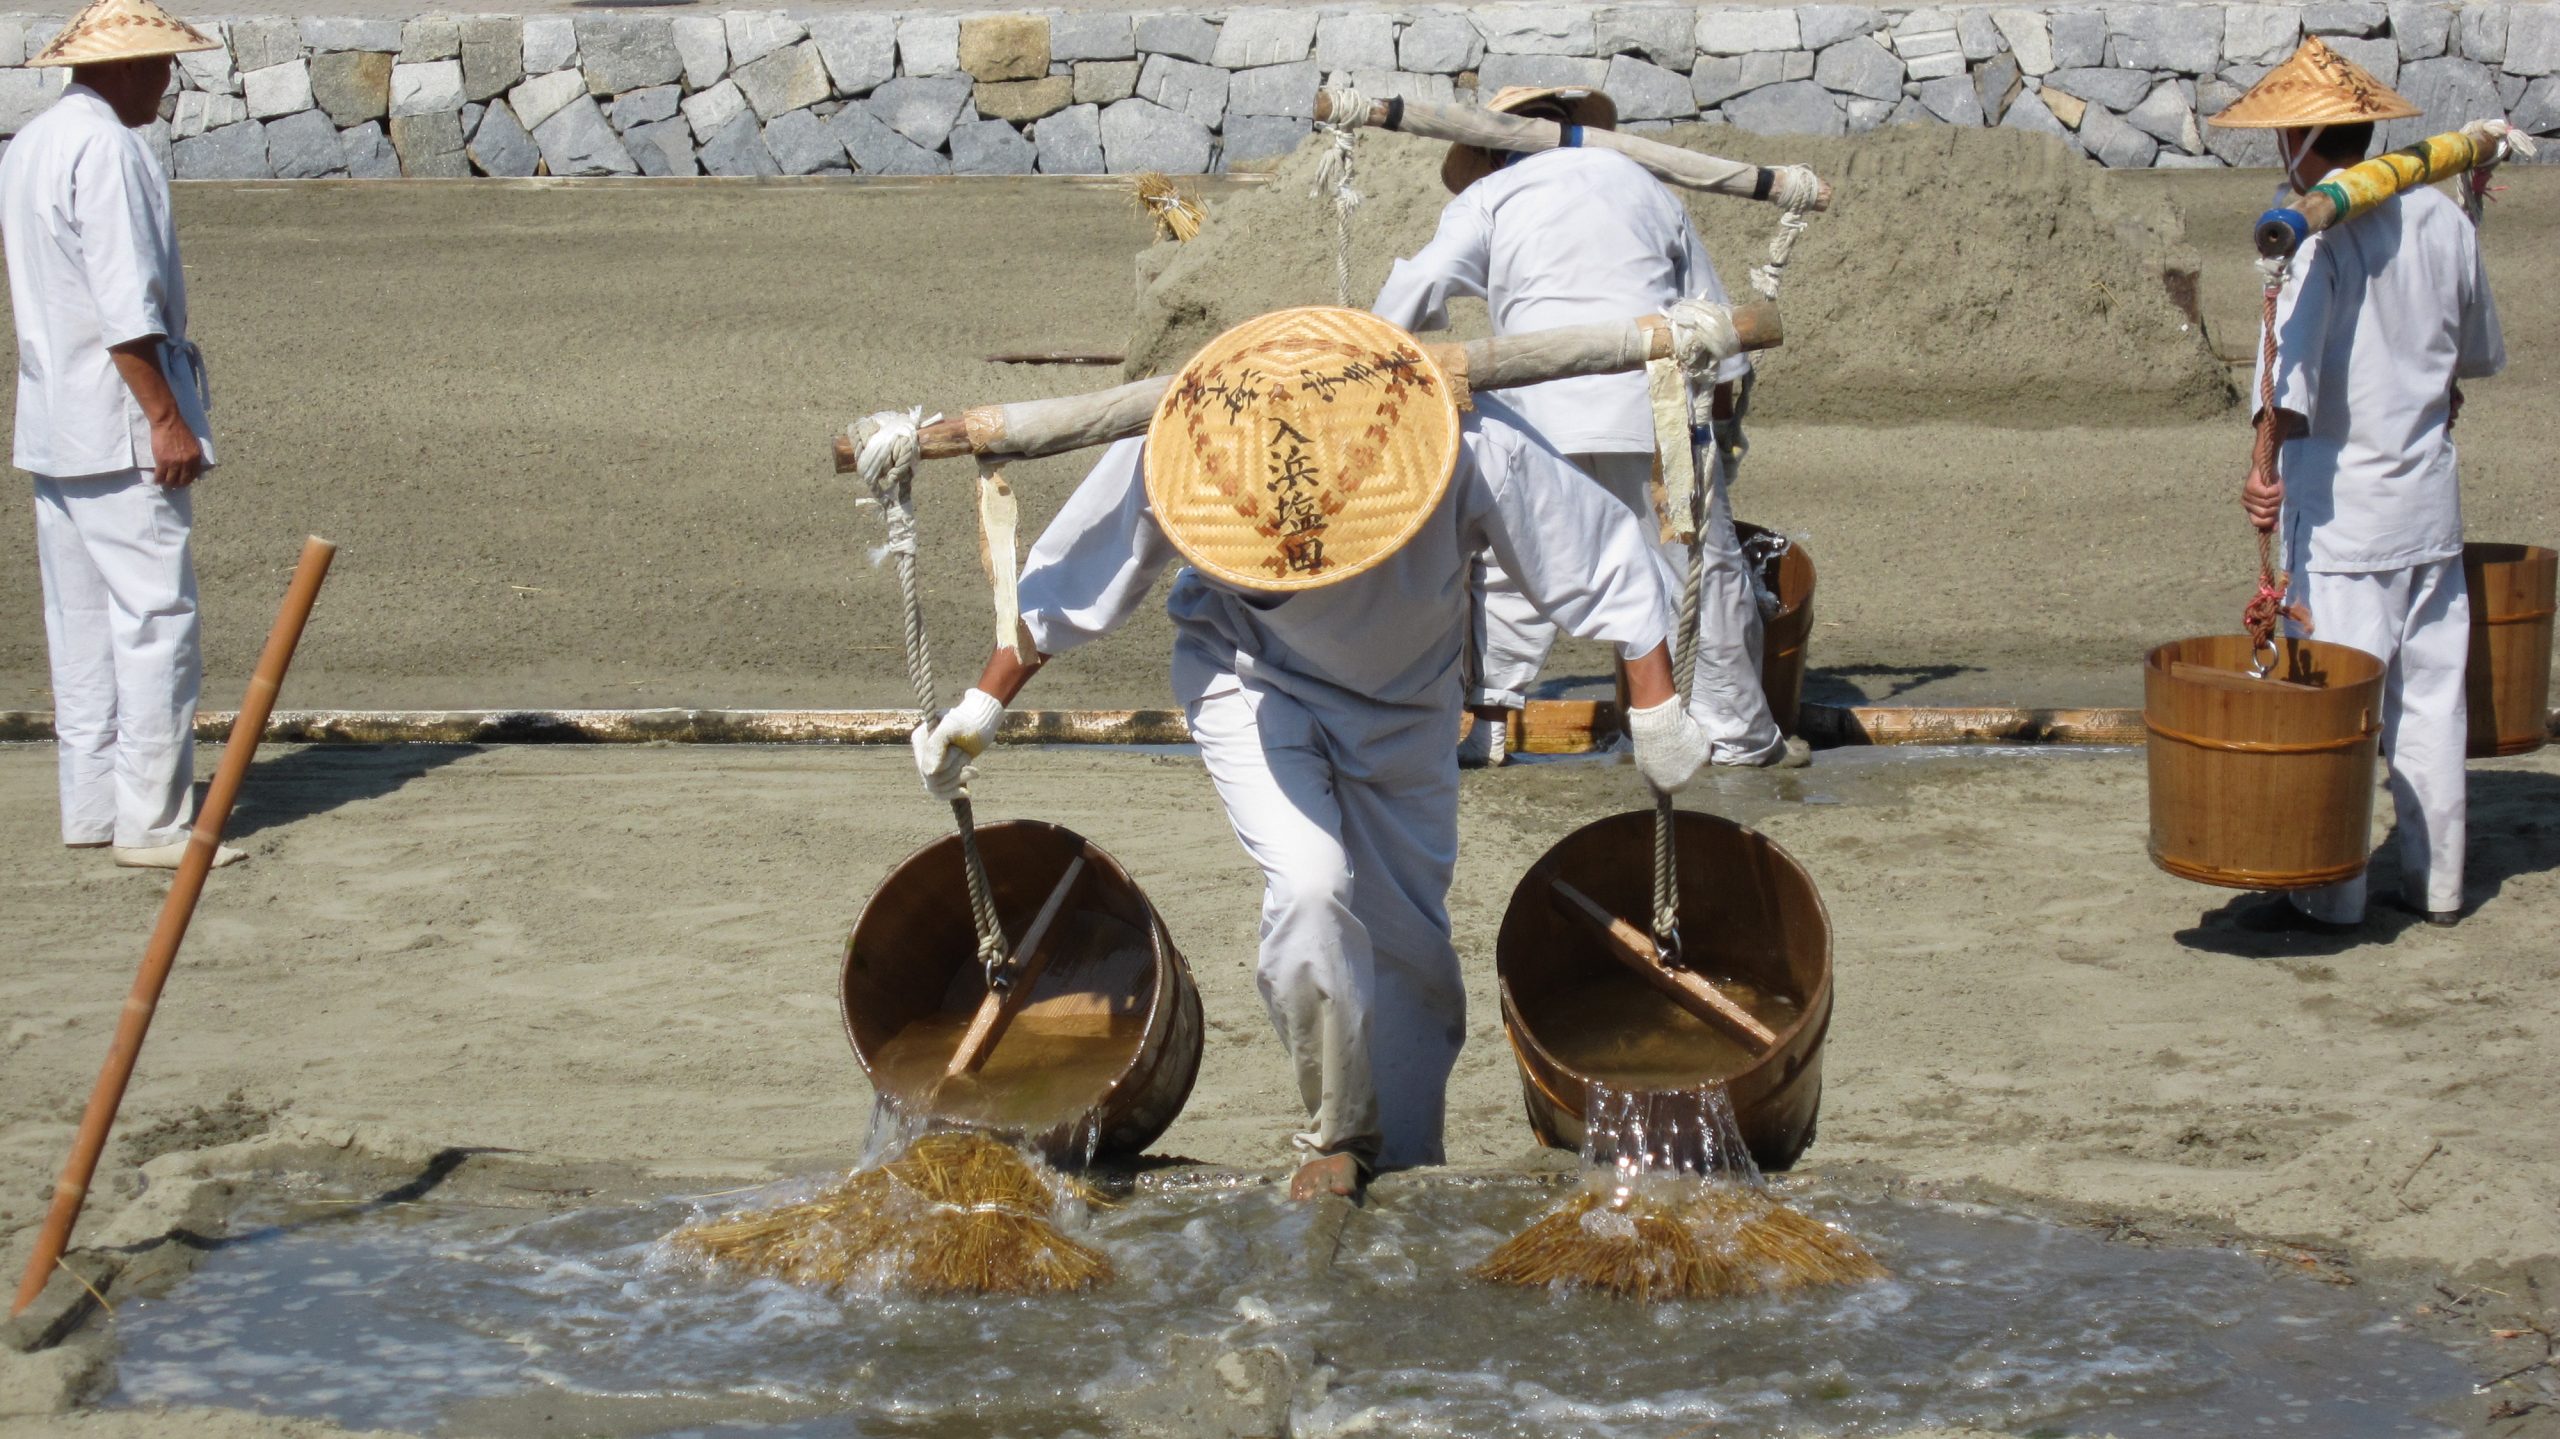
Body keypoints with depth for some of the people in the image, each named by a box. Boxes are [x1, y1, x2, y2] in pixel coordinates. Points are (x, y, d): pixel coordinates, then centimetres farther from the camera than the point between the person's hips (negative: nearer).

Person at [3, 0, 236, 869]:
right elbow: (124, 304, -20)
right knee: (156, 618, -8)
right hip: (117, 428, -10)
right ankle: (152, 821, -8)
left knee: (82, 623, 12)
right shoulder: (105, 149, -15)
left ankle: (90, 807, 15)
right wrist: (167, 418, -19)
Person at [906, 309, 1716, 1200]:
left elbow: (1608, 565, -21)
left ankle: (1408, 1161, 31)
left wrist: (1657, 713, -16)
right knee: (1308, 886, -24)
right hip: (1253, 682, -1)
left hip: (1406, 699, 2)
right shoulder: (1166, 458, -33)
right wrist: (981, 709, -12)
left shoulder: (1475, 451, -36)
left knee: (1408, 935, 8)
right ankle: (1339, 1135, -3)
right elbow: (1063, 586, -16)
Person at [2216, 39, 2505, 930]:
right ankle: (2435, 881, 21)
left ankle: (2329, 897, 3)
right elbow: (2481, 354, 20)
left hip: (2341, 509, -7)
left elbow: (2294, 360, -30)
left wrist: (2266, 466, -38)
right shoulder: (2440, 218, 6)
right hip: (2431, 500, 7)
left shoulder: (2317, 234, -14)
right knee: (2429, 696, 14)